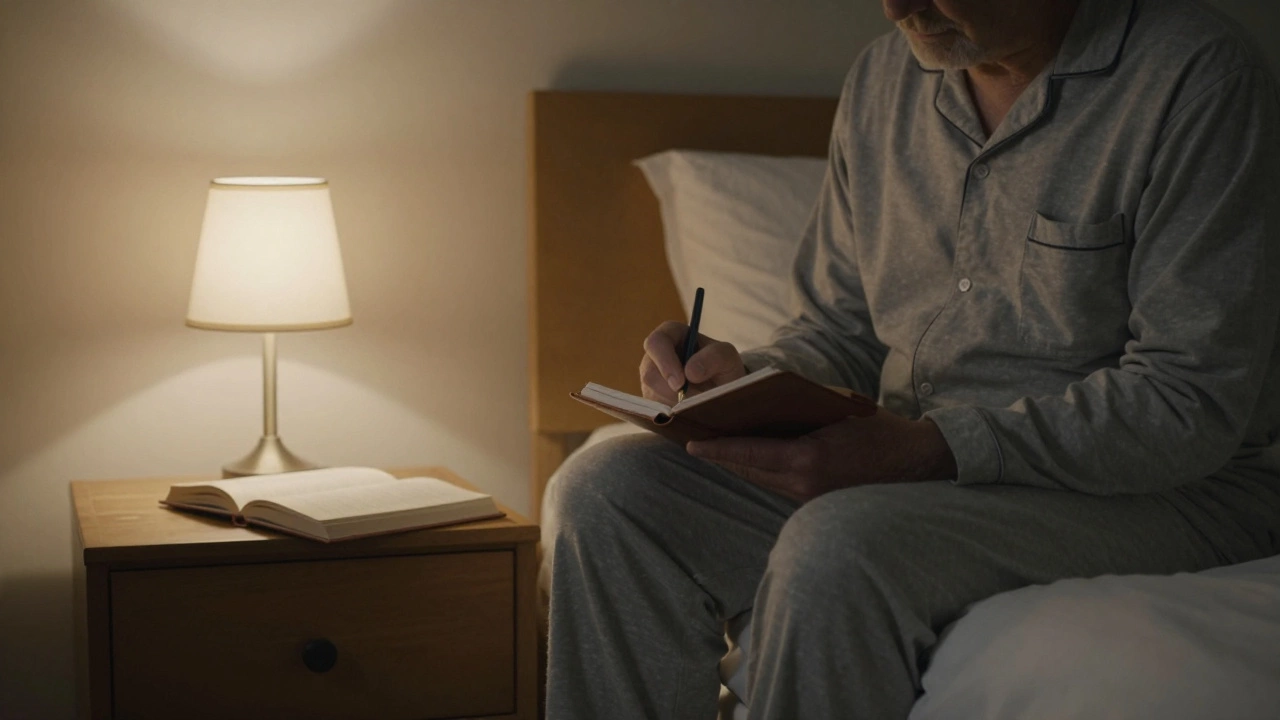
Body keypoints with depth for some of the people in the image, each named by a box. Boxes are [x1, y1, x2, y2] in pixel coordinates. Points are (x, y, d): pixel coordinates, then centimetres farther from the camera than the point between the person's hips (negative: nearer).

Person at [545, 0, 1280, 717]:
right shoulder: (884, 77, 9)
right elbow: (839, 331, 16)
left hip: (1161, 491, -6)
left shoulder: (1195, 78, -12)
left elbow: (1193, 402, -19)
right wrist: (743, 377, -8)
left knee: (841, 545, -34)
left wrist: (936, 447, -27)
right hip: (919, 462, 7)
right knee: (612, 489, -12)